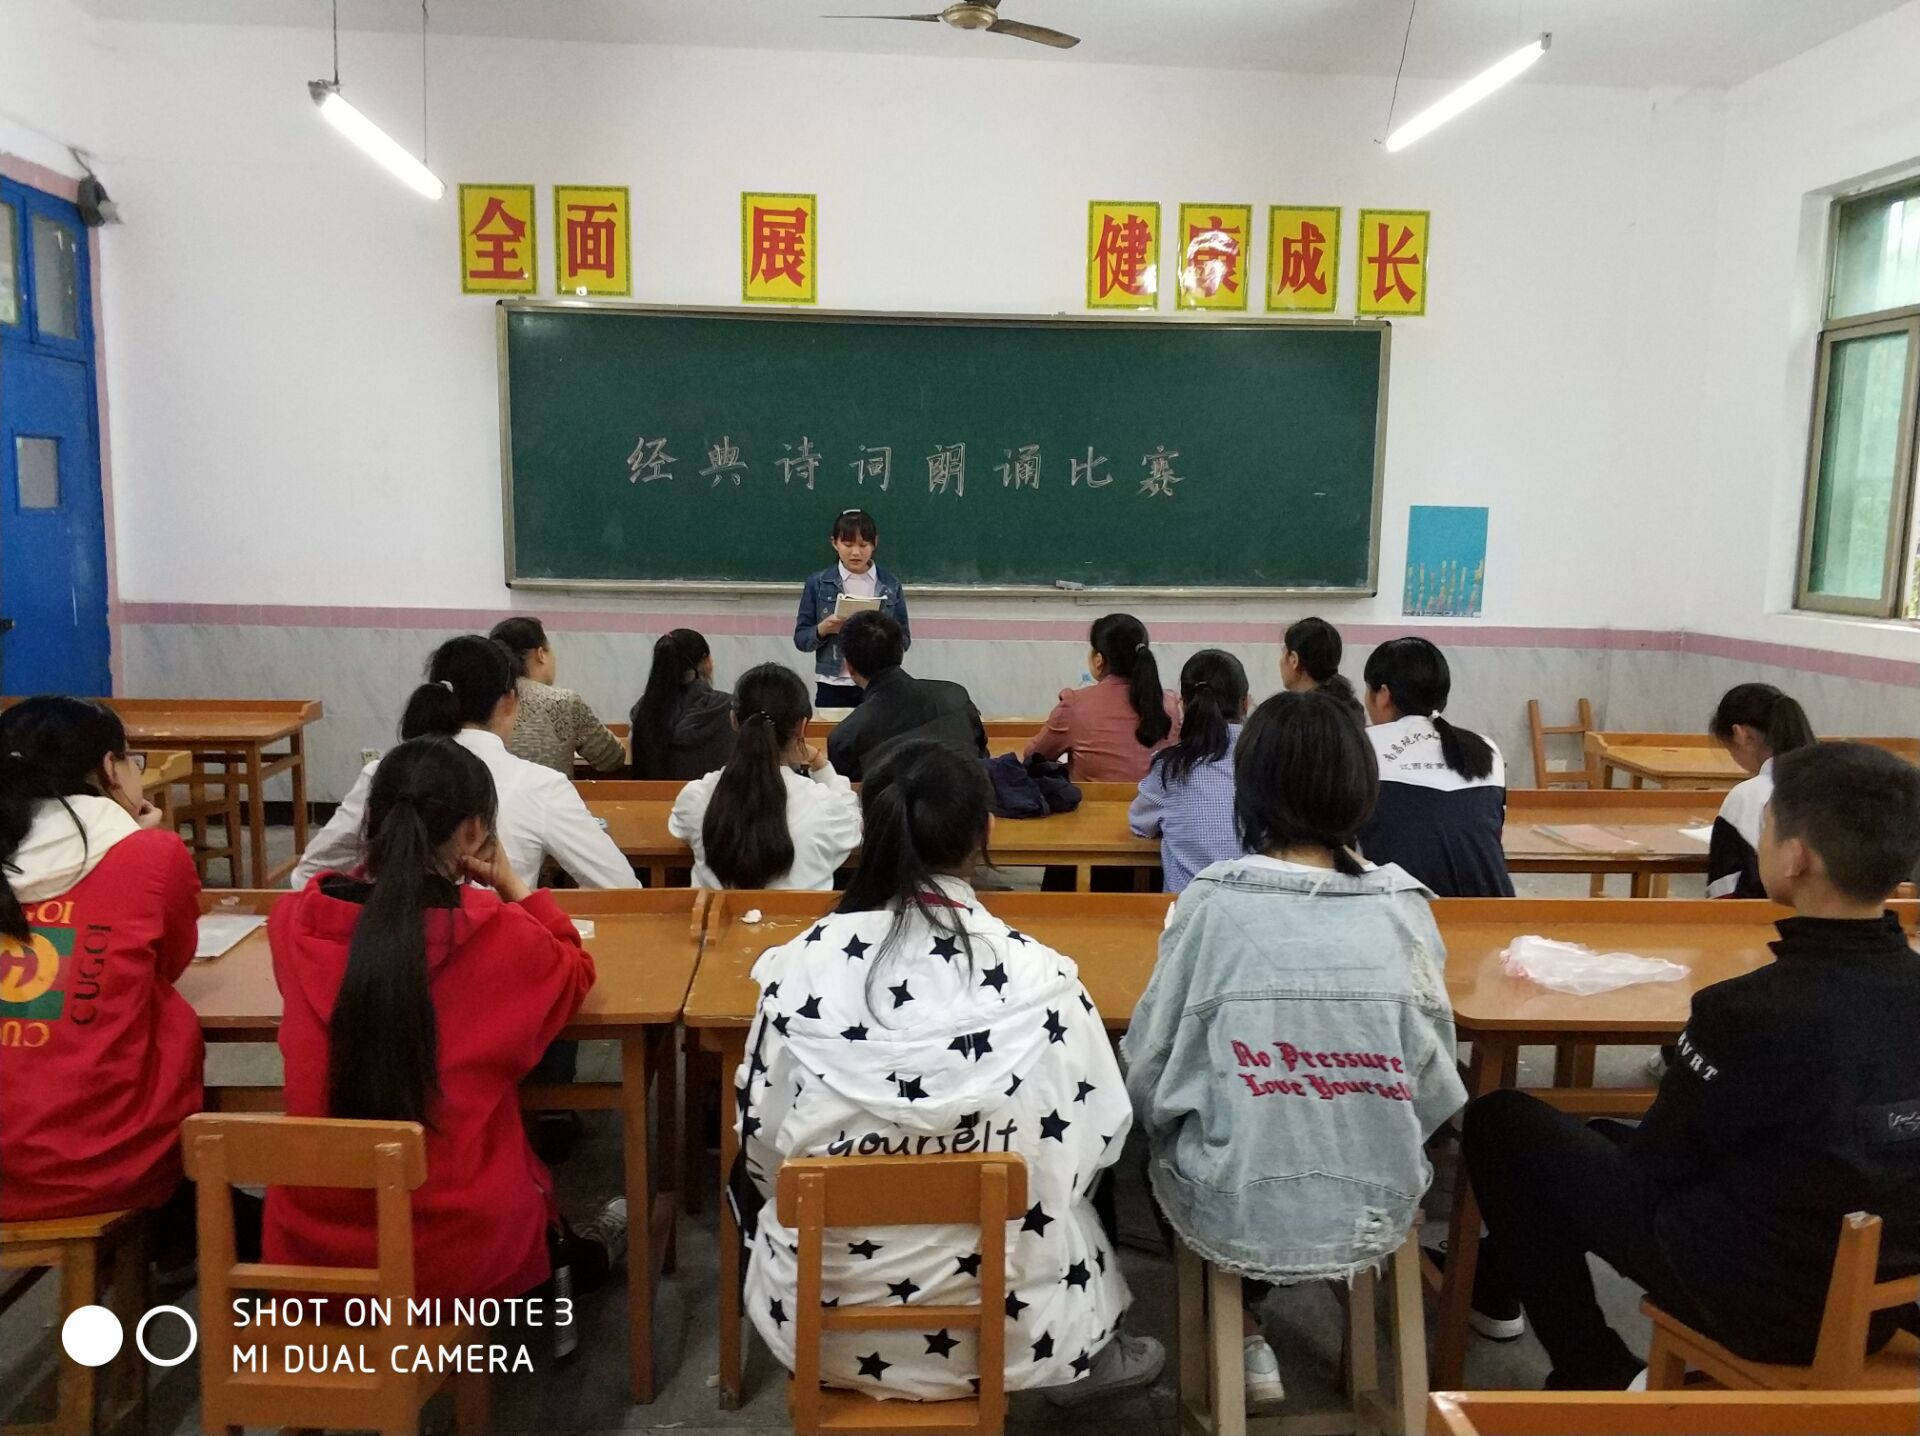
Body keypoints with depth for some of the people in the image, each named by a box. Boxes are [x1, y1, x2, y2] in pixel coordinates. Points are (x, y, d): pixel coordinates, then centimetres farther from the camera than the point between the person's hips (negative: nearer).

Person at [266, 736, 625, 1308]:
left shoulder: (295, 921, -10)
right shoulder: (494, 933, -20)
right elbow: (575, 973, 3)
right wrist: (511, 885, 4)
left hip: (307, 1245, 3)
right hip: (459, 1250, -3)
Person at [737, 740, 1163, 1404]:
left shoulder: (800, 965, -16)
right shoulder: (1036, 975, -20)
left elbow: (760, 1137, -4)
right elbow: (1098, 1129, -7)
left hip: (824, 1318, 1)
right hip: (1000, 1328, 0)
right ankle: (1090, 1359, 50)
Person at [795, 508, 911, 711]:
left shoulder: (890, 585, 4)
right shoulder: (818, 584, 2)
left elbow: (904, 641, 5)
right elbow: (800, 639, 3)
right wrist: (823, 629, -16)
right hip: (833, 687, 0)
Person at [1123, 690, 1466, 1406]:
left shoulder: (1211, 903, -14)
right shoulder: (1401, 907, -9)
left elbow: (1147, 1072, -8)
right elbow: (1435, 1086, -3)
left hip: (1234, 1222, -2)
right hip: (1376, 1220, 3)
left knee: (1170, 1134, 29)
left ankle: (1246, 1340, 31)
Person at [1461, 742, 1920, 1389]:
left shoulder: (1752, 1012, -28)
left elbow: (1651, 1166, -13)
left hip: (1759, 1308, -7)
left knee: (1500, 1121, 3)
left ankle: (1596, 1376, 14)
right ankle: (1500, 1273, 44)